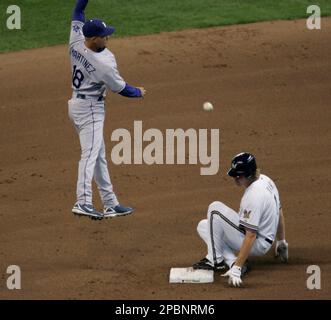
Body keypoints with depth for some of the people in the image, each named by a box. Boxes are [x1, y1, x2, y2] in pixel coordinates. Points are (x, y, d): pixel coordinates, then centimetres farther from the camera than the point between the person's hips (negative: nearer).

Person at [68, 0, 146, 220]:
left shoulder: (76, 43, -6)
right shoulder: (103, 63, -25)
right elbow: (121, 88, -11)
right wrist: (139, 93, 7)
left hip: (77, 104, 9)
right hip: (90, 109, -9)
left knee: (99, 155, 12)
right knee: (90, 153, -16)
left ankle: (110, 204, 15)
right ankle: (83, 202, -29)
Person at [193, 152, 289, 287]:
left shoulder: (254, 196, -28)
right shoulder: (265, 180, 2)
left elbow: (251, 236, -30)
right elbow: (279, 211, 15)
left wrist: (236, 270, -32)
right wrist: (281, 243, 28)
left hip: (256, 244, -10)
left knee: (215, 208, -16)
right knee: (203, 226, 12)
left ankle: (215, 260, -9)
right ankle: (233, 262, -1)